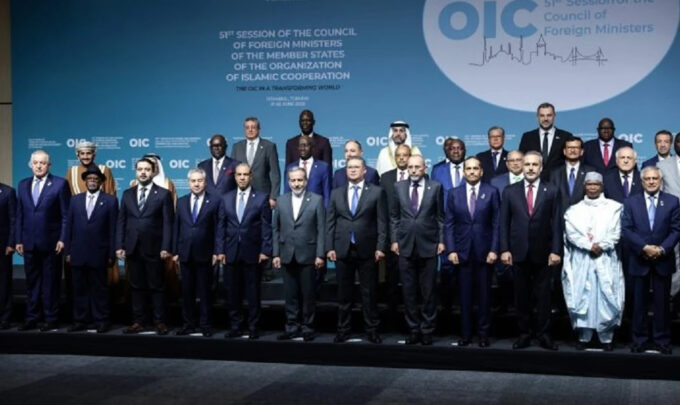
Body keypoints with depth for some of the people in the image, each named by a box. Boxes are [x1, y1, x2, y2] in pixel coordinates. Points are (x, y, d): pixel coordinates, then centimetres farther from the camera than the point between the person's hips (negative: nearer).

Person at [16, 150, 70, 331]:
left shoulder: (60, 183, -4)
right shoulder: (23, 184, 11)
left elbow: (66, 214, -5)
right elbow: (19, 215, 11)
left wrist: (62, 239, -12)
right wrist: (18, 240, 6)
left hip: (50, 242, -4)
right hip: (29, 242, 4)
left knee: (51, 283, 4)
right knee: (32, 282, 10)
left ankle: (51, 320, 10)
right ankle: (32, 319, 16)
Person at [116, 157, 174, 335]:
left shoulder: (163, 194, 0)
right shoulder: (127, 194, 11)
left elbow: (168, 223, -5)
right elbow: (121, 221, 10)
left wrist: (166, 247, -12)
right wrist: (119, 246, 1)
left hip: (153, 248, -4)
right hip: (132, 248, 4)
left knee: (156, 287, 2)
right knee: (137, 287, 8)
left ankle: (160, 322, 6)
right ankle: (138, 322, 13)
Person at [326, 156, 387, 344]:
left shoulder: (376, 192, 2)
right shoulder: (336, 193, 11)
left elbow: (382, 222, -2)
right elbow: (330, 222, 8)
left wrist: (380, 247, -9)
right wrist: (329, 247, 0)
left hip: (367, 250, -2)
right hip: (342, 250, 2)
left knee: (369, 293, 3)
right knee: (344, 293, 8)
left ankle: (371, 329, 11)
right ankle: (343, 329, 16)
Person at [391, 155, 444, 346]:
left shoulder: (436, 187, 1)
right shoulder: (399, 187, 7)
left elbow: (440, 216, 3)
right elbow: (394, 216, 10)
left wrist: (441, 240, -2)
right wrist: (394, 240, 3)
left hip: (428, 246, -2)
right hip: (405, 246, 2)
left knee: (428, 291, 3)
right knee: (409, 291, 6)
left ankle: (427, 330, 12)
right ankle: (413, 329, 15)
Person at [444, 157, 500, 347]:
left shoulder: (491, 192, 2)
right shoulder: (454, 194, 6)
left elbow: (496, 223, -1)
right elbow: (448, 224, 4)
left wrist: (494, 250, -8)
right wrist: (451, 250, -5)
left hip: (484, 251, -1)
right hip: (462, 252, 1)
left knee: (484, 294, 5)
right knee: (465, 294, 5)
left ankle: (483, 334, 14)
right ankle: (465, 333, 12)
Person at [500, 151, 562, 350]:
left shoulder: (551, 191, 2)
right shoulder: (510, 191, 5)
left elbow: (556, 223, 0)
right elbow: (504, 223, 4)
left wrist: (556, 250, -6)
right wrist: (504, 249, -3)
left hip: (542, 253, -1)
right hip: (519, 252, 1)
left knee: (543, 296, 4)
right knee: (521, 295, 6)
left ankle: (543, 334, 11)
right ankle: (524, 334, 13)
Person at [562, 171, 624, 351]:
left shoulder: (613, 207, 8)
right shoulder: (574, 209, 10)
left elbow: (615, 233, 1)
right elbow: (571, 233, -2)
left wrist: (601, 246, -14)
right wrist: (590, 246, -14)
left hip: (605, 259, -1)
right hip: (581, 260, 1)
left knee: (606, 297, -4)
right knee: (582, 297, -1)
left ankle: (606, 337, 3)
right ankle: (584, 336, 7)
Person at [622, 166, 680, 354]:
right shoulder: (631, 202, 5)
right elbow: (626, 229, -3)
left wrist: (662, 249, -14)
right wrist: (644, 247, -14)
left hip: (663, 259, 0)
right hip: (639, 259, 0)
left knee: (662, 302, 4)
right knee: (639, 302, 5)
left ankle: (662, 340, 11)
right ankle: (640, 339, 12)